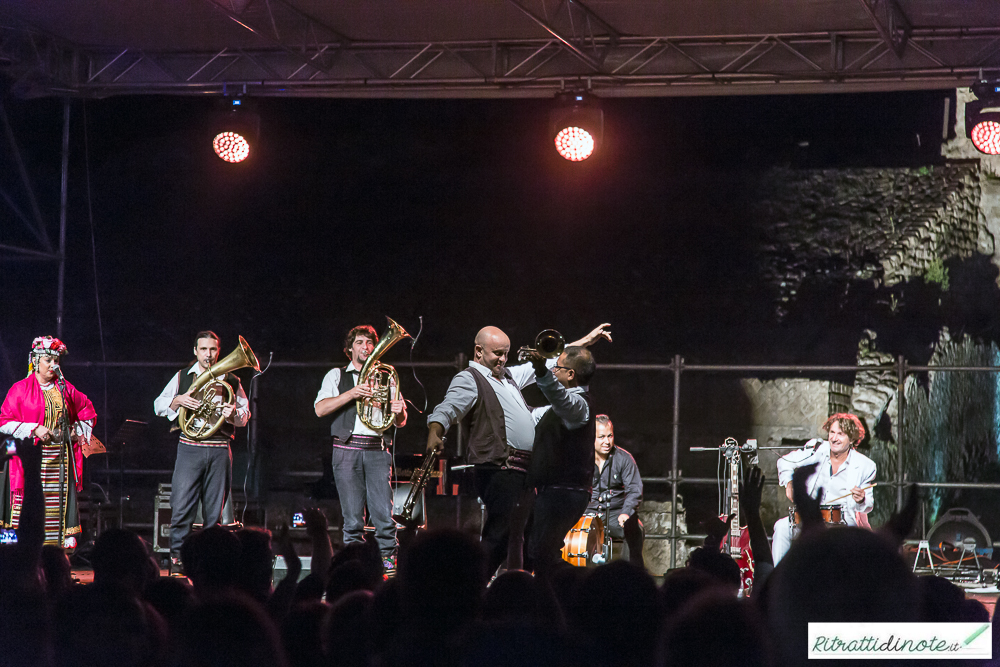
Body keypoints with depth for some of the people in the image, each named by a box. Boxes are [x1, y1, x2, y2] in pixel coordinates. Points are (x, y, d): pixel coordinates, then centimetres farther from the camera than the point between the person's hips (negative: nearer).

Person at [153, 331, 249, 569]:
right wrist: (178, 400, -9)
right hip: (190, 448, -1)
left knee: (214, 510, 2)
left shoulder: (230, 381, 11)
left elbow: (245, 414, 12)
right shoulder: (183, 377, 12)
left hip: (219, 450, 1)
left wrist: (233, 414, -11)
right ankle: (177, 554, 0)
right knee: (181, 506, -9)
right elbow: (159, 406, 11)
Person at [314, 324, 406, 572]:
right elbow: (320, 408, -1)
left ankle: (387, 560, -6)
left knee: (384, 513, -10)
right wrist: (351, 393, -12)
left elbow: (400, 422, 16)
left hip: (378, 451, 1)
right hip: (347, 450, -1)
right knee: (353, 517, -4)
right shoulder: (337, 375, 15)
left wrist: (398, 411, -8)